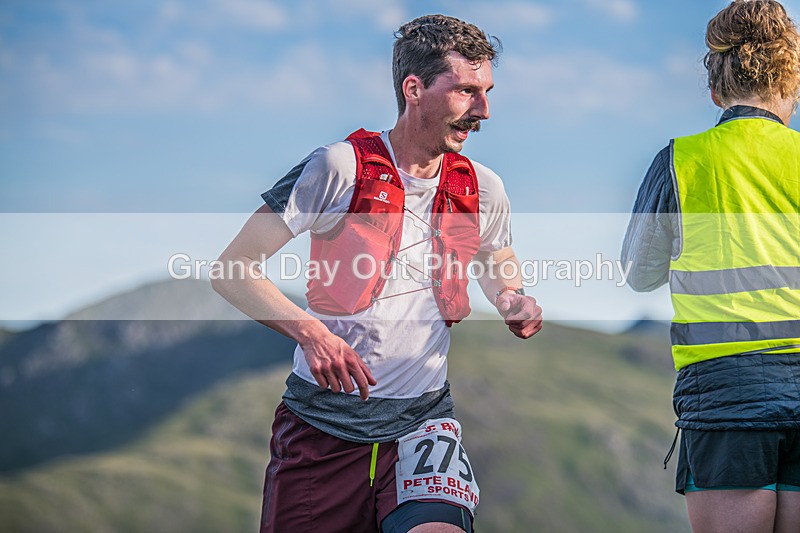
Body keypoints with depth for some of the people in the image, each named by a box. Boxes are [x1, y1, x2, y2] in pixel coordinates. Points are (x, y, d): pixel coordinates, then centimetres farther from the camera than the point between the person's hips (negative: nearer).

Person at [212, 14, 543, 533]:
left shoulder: (483, 190, 5)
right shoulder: (340, 168, -9)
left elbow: (498, 264, 28)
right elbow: (233, 269, -8)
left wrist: (513, 301, 4)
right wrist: (310, 331, -23)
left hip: (423, 418, 2)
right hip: (321, 420, -2)